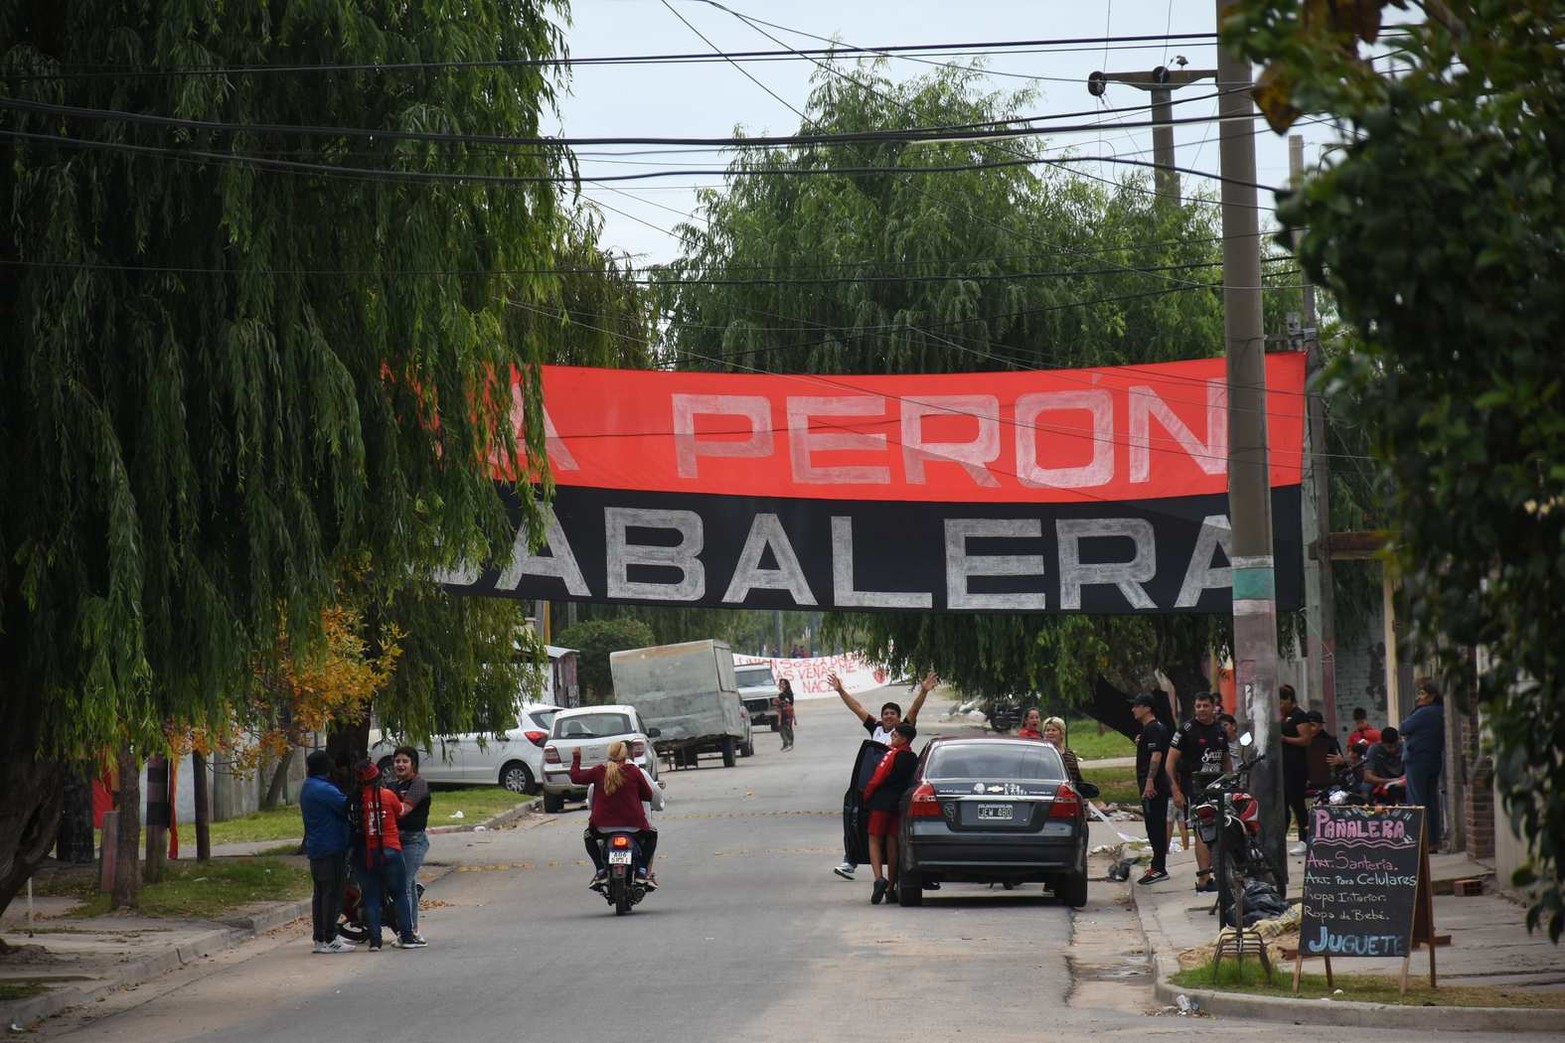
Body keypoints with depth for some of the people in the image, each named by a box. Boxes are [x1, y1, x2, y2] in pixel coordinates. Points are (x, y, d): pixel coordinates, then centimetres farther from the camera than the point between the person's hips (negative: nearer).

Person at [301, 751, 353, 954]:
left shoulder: (307, 789, 16)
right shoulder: (324, 790, -16)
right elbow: (346, 805, -18)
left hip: (315, 849, 10)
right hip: (332, 848, -10)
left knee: (320, 892, 13)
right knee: (333, 892, -7)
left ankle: (319, 937, 16)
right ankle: (329, 939, -8)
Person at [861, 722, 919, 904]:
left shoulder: (892, 755, -11)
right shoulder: (913, 759, 9)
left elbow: (877, 780, -11)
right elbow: (912, 782, 13)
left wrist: (866, 796, 2)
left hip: (882, 802, -6)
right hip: (900, 805, 6)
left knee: (875, 841, 0)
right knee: (892, 844, 9)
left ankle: (879, 878, -21)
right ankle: (891, 888, 9)